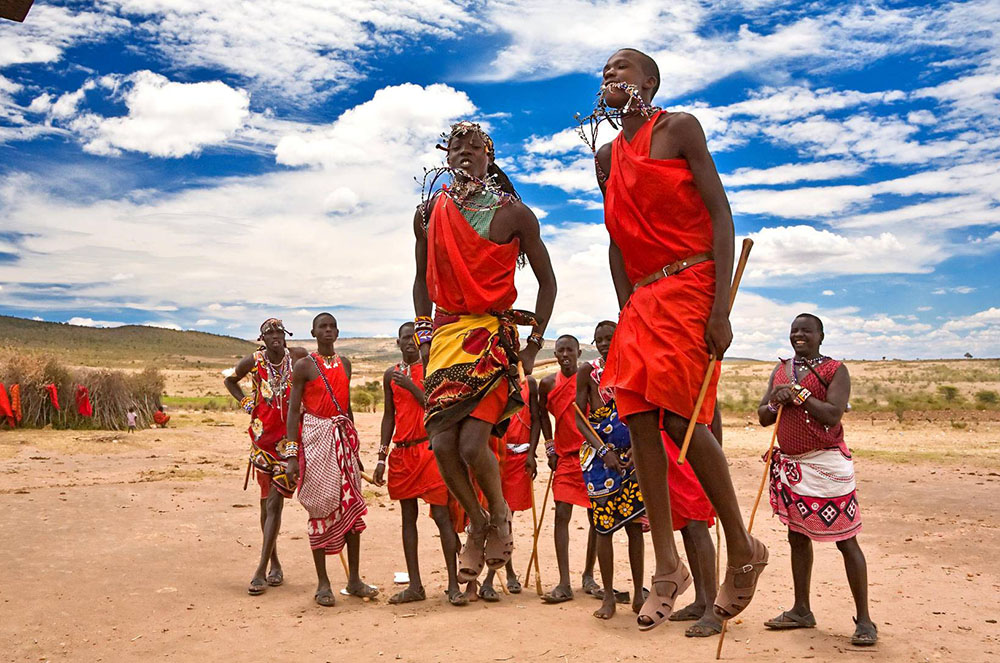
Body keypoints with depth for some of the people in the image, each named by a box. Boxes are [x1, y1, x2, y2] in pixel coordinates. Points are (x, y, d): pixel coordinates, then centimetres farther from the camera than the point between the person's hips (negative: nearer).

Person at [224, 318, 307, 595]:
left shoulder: (299, 356, -5)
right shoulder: (253, 361, -1)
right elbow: (230, 379, 19)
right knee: (266, 502, 10)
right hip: (263, 437, 2)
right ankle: (274, 564, 25)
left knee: (274, 503, -8)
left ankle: (261, 571, -6)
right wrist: (245, 402, 5)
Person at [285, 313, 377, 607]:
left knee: (352, 505, 4)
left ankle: (354, 579, 13)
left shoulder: (344, 363, 14)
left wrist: (354, 448, 18)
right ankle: (323, 583, 8)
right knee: (321, 506, -2)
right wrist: (292, 455, -14)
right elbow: (294, 410, -6)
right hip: (316, 437, -5)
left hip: (343, 436, 5)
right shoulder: (304, 365, -2)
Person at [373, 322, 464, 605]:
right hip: (401, 452, 5)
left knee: (441, 515, -6)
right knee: (408, 516, 7)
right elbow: (389, 415, 15)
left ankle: (453, 584, -1)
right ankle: (414, 585, 14)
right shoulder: (391, 374, 12)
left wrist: (411, 386, -16)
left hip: (429, 448, -4)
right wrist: (382, 456, 11)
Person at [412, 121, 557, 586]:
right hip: (447, 337, 4)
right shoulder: (429, 213, 10)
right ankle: (477, 524, 21)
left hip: (495, 336, -3)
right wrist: (425, 334, 9)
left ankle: (499, 513, 16)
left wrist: (535, 344, 0)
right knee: (443, 445, -5)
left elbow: (547, 281, 6)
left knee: (472, 443, -16)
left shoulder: (513, 213, 1)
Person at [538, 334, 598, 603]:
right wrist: (550, 448, 11)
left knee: (595, 516, 5)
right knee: (561, 514, -6)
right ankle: (564, 584, -5)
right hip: (564, 457, 2)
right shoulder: (548, 384, 3)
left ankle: (588, 574, 23)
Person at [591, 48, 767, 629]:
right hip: (642, 299, 7)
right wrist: (627, 312, 9)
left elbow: (721, 215, -7)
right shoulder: (608, 157, 20)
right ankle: (668, 567, 5)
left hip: (690, 287, -6)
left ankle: (744, 550, 5)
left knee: (681, 416, -14)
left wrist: (721, 308, -17)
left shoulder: (679, 128, 1)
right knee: (640, 421, -3)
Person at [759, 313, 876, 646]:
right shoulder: (781, 369, 13)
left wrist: (797, 393, -16)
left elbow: (833, 414, -19)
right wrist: (776, 401, -9)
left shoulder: (834, 370, -4)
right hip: (790, 465, 6)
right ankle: (801, 610, 24)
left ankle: (864, 620, 6)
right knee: (797, 536, 13)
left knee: (846, 540, -2)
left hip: (826, 464, -6)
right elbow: (763, 417, 10)